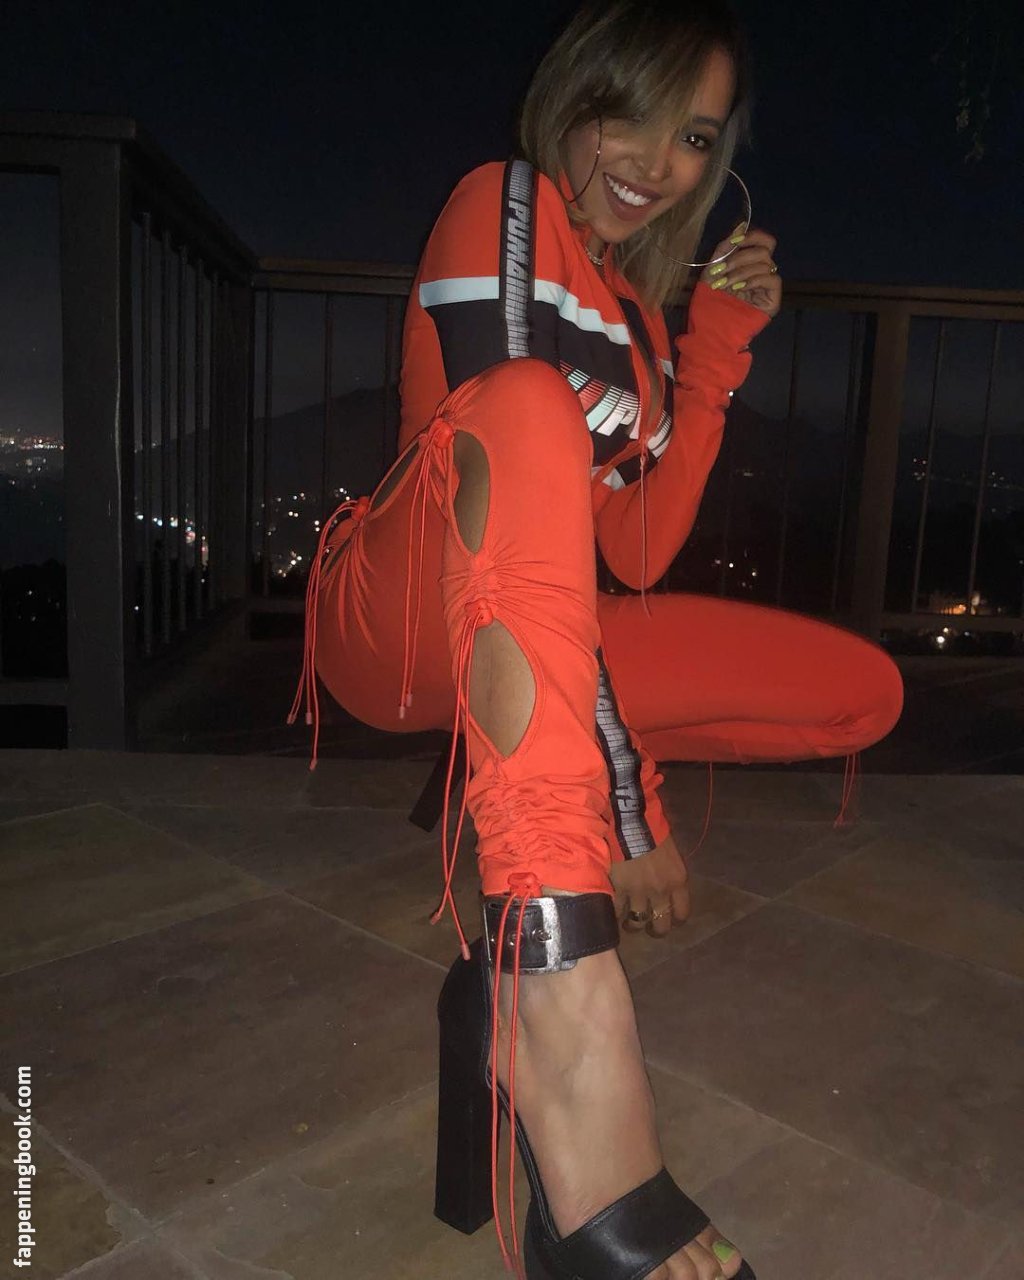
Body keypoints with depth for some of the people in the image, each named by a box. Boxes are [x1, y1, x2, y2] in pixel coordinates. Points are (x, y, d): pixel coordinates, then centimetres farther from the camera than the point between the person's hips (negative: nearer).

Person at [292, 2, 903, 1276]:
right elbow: (511, 437, -20)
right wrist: (623, 793, -25)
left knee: (862, 691, 1)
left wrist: (717, 353, 1)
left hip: (522, 643, 7)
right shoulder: (500, 206, -4)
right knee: (532, 401, -37)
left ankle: (506, 766, -10)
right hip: (395, 614, -6)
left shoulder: (636, 304, 16)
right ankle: (560, 992, -49)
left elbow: (637, 554, 8)